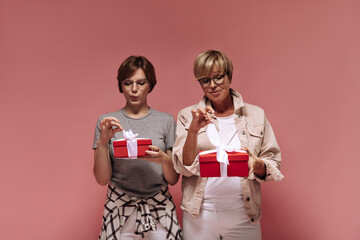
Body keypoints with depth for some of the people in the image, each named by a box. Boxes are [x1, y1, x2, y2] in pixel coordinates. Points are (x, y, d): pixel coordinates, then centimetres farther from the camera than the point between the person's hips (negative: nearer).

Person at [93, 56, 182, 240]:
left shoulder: (166, 121, 1)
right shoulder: (106, 122, 1)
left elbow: (173, 179, 1)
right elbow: (102, 179, -2)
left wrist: (165, 159, -20)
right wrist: (102, 142, -16)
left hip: (159, 209, 1)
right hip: (119, 210, 0)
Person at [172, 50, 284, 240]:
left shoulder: (256, 115, 4)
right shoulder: (187, 116, 2)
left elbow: (274, 165, 6)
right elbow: (184, 168, -4)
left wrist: (257, 164, -15)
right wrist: (193, 130, -17)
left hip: (243, 215, 1)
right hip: (199, 215, -1)